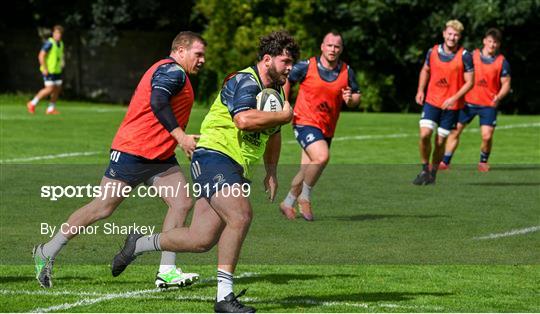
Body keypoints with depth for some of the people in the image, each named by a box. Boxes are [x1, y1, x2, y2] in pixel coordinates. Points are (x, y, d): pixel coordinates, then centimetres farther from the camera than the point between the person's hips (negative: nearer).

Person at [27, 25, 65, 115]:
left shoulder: (60, 44, 10)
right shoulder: (49, 43, -17)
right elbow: (41, 56, -21)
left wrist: (62, 61, 8)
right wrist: (44, 69, -23)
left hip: (57, 70, 8)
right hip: (48, 71, -8)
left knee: (58, 89, 4)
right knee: (49, 89, -13)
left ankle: (51, 109, 11)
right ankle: (32, 104, -2)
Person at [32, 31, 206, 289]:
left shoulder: (172, 72, 19)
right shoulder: (172, 71, -13)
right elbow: (157, 102, -29)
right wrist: (179, 136, -33)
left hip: (160, 157, 10)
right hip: (132, 151, -10)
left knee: (182, 202, -6)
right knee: (102, 208, -4)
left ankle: (167, 271, -8)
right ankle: (47, 252, 9)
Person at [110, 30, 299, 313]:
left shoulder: (275, 91, 18)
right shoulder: (245, 81, -12)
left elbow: (272, 134, 35)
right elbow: (244, 119, -30)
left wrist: (271, 172, 28)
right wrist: (283, 116, -17)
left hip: (236, 172, 9)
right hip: (214, 155, -9)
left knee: (201, 240, 1)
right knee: (241, 215, -30)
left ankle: (138, 244, 25)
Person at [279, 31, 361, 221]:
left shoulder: (347, 72, 2)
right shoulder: (307, 66, -8)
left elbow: (357, 96, 11)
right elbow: (285, 79, 6)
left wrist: (350, 99, -13)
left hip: (327, 129, 5)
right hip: (305, 122, -5)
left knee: (307, 171, 12)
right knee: (321, 156, -28)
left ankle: (288, 203, 32)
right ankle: (305, 197, -9)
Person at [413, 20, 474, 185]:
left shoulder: (464, 56, -9)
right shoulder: (433, 52, 1)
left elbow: (469, 82, -6)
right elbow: (425, 70, 20)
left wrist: (454, 98, -18)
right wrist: (420, 90, 7)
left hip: (452, 106, -2)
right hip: (431, 101, 2)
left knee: (440, 141, 3)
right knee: (424, 134, -14)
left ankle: (433, 172, 22)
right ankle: (425, 169, 4)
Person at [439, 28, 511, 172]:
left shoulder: (502, 62, -1)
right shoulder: (472, 56, 3)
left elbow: (506, 83, 0)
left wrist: (499, 97, -19)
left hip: (489, 105, -1)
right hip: (468, 101, 2)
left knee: (487, 136, -10)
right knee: (455, 131, 0)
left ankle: (483, 161, 16)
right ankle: (445, 162, 10)